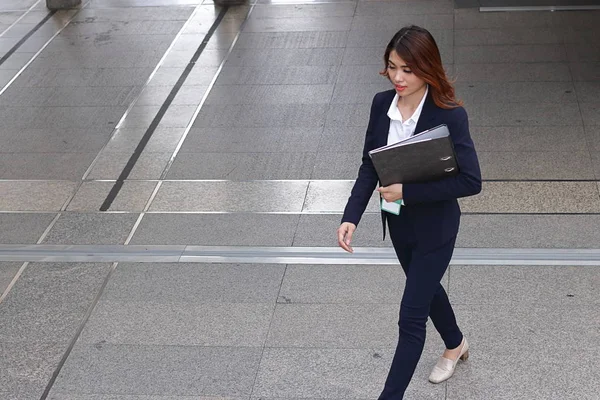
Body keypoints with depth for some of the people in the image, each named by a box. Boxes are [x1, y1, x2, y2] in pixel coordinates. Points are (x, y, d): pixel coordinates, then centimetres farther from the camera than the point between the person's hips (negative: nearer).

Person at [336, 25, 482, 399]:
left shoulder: (450, 115, -25)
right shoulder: (381, 104, -9)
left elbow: (471, 181, -24)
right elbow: (370, 165, -3)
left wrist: (408, 191, -27)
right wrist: (351, 216, -15)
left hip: (434, 227, -6)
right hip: (398, 222, 7)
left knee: (411, 315, 0)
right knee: (425, 287, 28)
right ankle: (456, 345, 56)